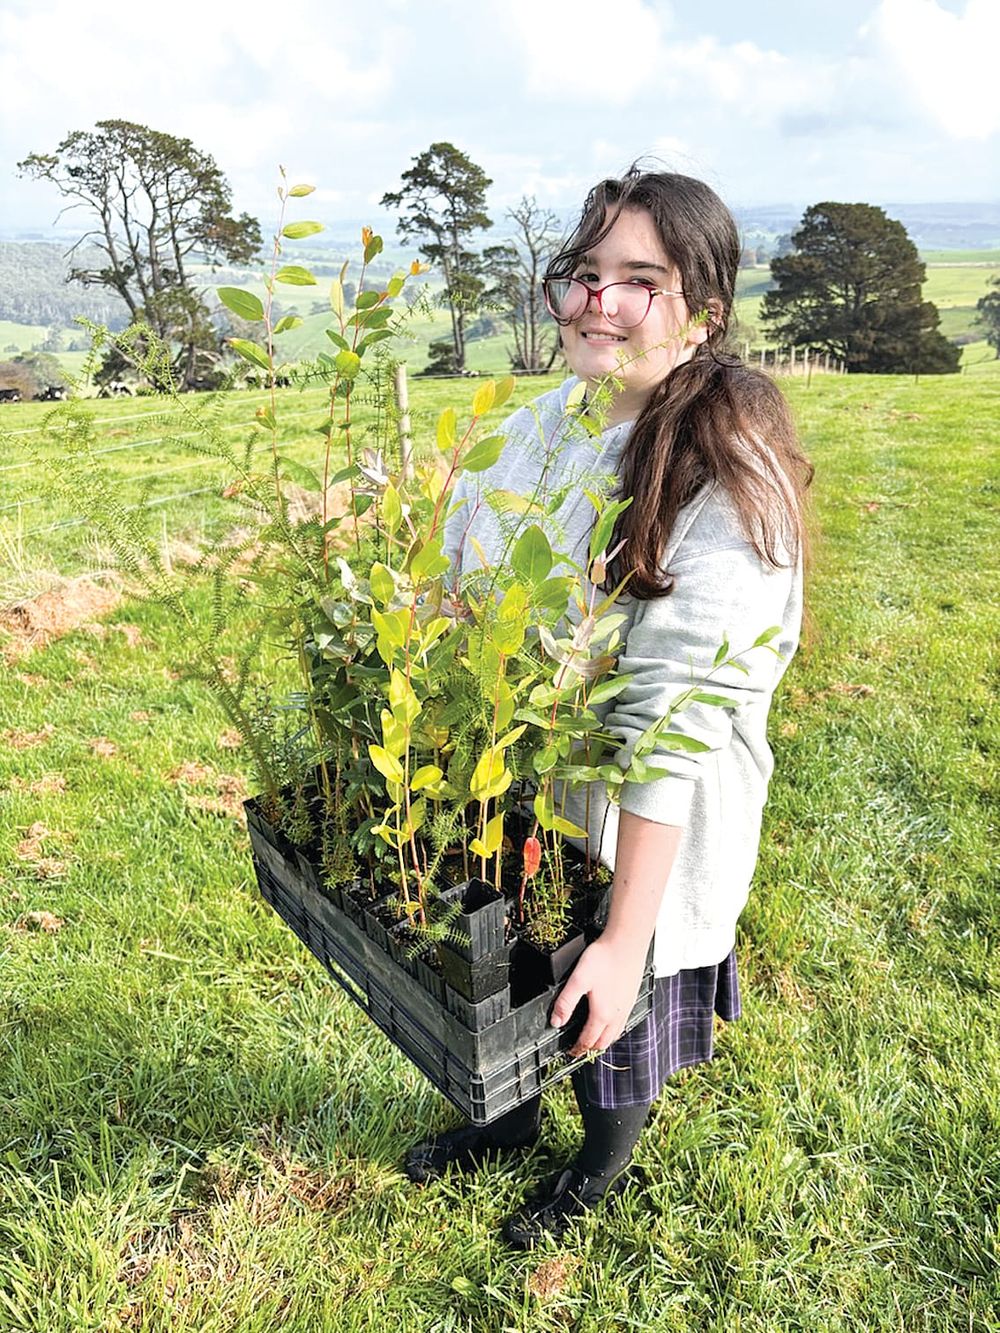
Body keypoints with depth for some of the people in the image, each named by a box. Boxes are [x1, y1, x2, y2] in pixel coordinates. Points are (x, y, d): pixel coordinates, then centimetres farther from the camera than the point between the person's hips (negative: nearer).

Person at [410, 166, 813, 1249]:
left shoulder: (726, 481, -24)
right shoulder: (533, 428, -3)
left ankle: (602, 1170, 54)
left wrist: (627, 937, -28)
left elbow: (675, 722, -29)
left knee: (612, 1004, 20)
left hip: (633, 830, -5)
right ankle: (512, 1117, 60)